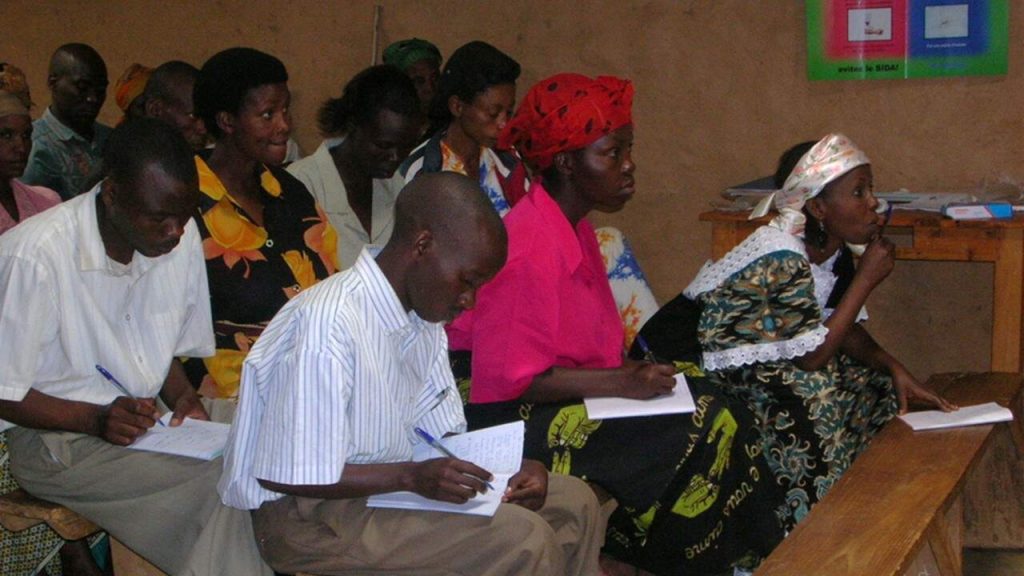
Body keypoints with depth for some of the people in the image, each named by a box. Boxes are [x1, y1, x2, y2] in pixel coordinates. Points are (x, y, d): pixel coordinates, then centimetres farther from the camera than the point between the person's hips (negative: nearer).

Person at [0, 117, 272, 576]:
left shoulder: (180, 237, -1)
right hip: (55, 438, -6)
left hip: (145, 417, 6)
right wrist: (97, 419, -25)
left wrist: (183, 398, -6)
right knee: (218, 483, -26)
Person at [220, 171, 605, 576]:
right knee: (521, 540, -23)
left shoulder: (424, 312, 4)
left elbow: (444, 432, 11)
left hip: (393, 483, 9)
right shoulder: (328, 325, -25)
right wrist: (413, 476, -28)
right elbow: (289, 476, -24)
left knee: (573, 502, 5)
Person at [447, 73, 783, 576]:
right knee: (689, 439, -17)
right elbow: (509, 379, -24)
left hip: (552, 386, 10)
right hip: (512, 415, -10)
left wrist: (630, 372, -2)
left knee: (713, 414, -2)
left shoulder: (573, 227, 8)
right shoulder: (529, 251, -24)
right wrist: (619, 381, -22)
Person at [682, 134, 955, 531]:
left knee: (877, 389, -1)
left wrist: (893, 368, -15)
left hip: (770, 365, 9)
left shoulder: (831, 248, -1)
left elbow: (845, 330, 4)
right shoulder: (780, 259, -28)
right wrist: (866, 279, -24)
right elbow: (812, 357, -27)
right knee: (815, 394, -30)